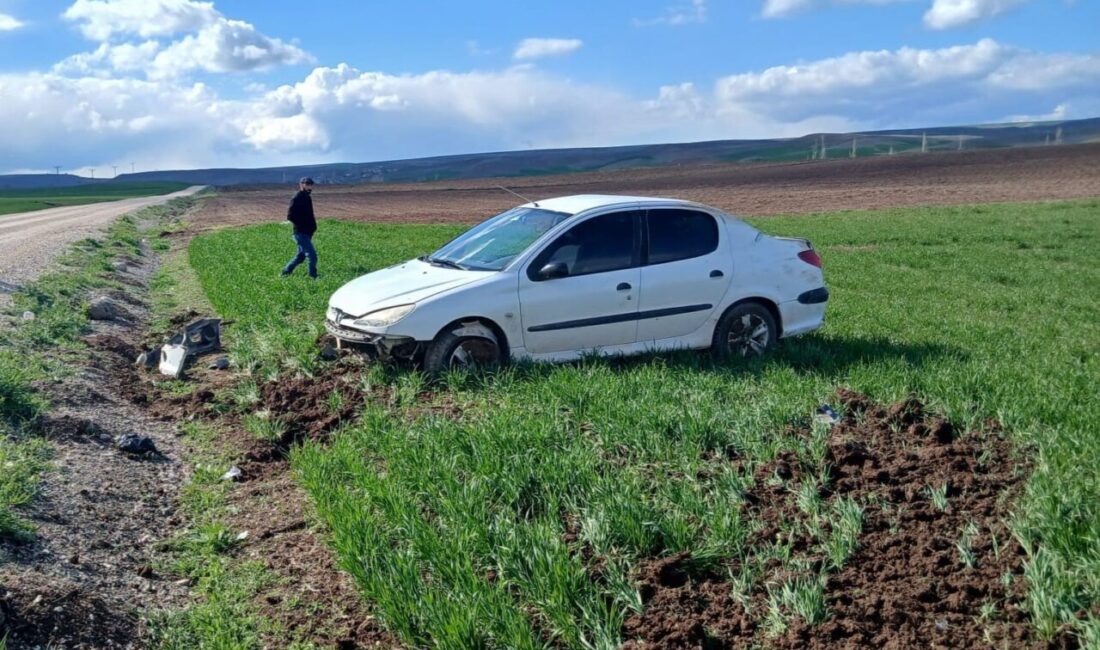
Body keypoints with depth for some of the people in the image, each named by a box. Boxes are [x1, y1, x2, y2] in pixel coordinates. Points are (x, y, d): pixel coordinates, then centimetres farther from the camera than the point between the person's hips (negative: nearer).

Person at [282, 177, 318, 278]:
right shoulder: (297, 199, -14)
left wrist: (312, 225, 8)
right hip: (301, 233, -9)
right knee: (312, 255, -11)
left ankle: (285, 272, 29)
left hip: (307, 233, 9)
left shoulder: (307, 197, 13)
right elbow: (290, 216, -19)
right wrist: (302, 224, -17)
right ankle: (313, 276, -3)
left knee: (301, 256, 17)